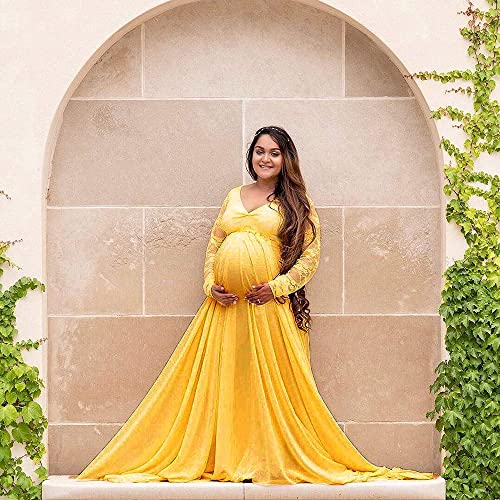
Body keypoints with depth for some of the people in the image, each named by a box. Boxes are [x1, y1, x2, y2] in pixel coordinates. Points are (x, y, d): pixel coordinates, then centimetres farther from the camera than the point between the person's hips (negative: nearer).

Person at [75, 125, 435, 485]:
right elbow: (213, 247, 17)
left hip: (270, 305, -4)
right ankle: (224, 459, 5)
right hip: (225, 305, 4)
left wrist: (278, 286, -13)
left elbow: (311, 256, -1)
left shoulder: (297, 203, 5)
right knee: (220, 381, 1)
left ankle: (273, 461, 0)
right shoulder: (234, 197, 18)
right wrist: (211, 287, 1)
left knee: (269, 382, -6)